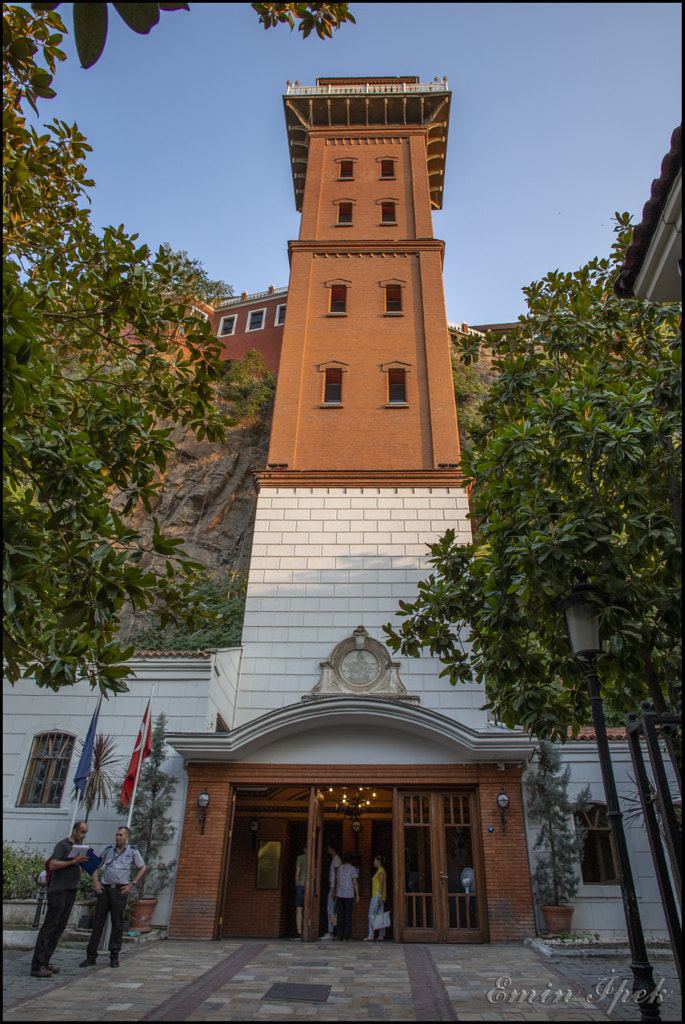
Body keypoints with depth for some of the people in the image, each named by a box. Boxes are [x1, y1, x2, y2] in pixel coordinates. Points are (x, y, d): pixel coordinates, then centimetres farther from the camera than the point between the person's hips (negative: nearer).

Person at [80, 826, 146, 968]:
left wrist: (132, 884, -1)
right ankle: (91, 956, 14)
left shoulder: (132, 851, 2)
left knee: (117, 924, 3)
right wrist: (95, 882, 1)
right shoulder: (108, 850, 9)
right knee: (97, 922, 4)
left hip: (120, 890, -2)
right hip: (104, 888, 2)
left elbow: (142, 868, 6)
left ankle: (114, 956, 14)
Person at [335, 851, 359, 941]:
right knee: (348, 915, 1)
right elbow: (355, 882, -9)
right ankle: (347, 936, 0)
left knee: (340, 915, 9)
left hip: (340, 894, 4)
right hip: (349, 895, -4)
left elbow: (336, 881, 15)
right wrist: (357, 895, -4)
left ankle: (340, 936, 9)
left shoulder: (340, 868, 9)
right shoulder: (352, 868, -5)